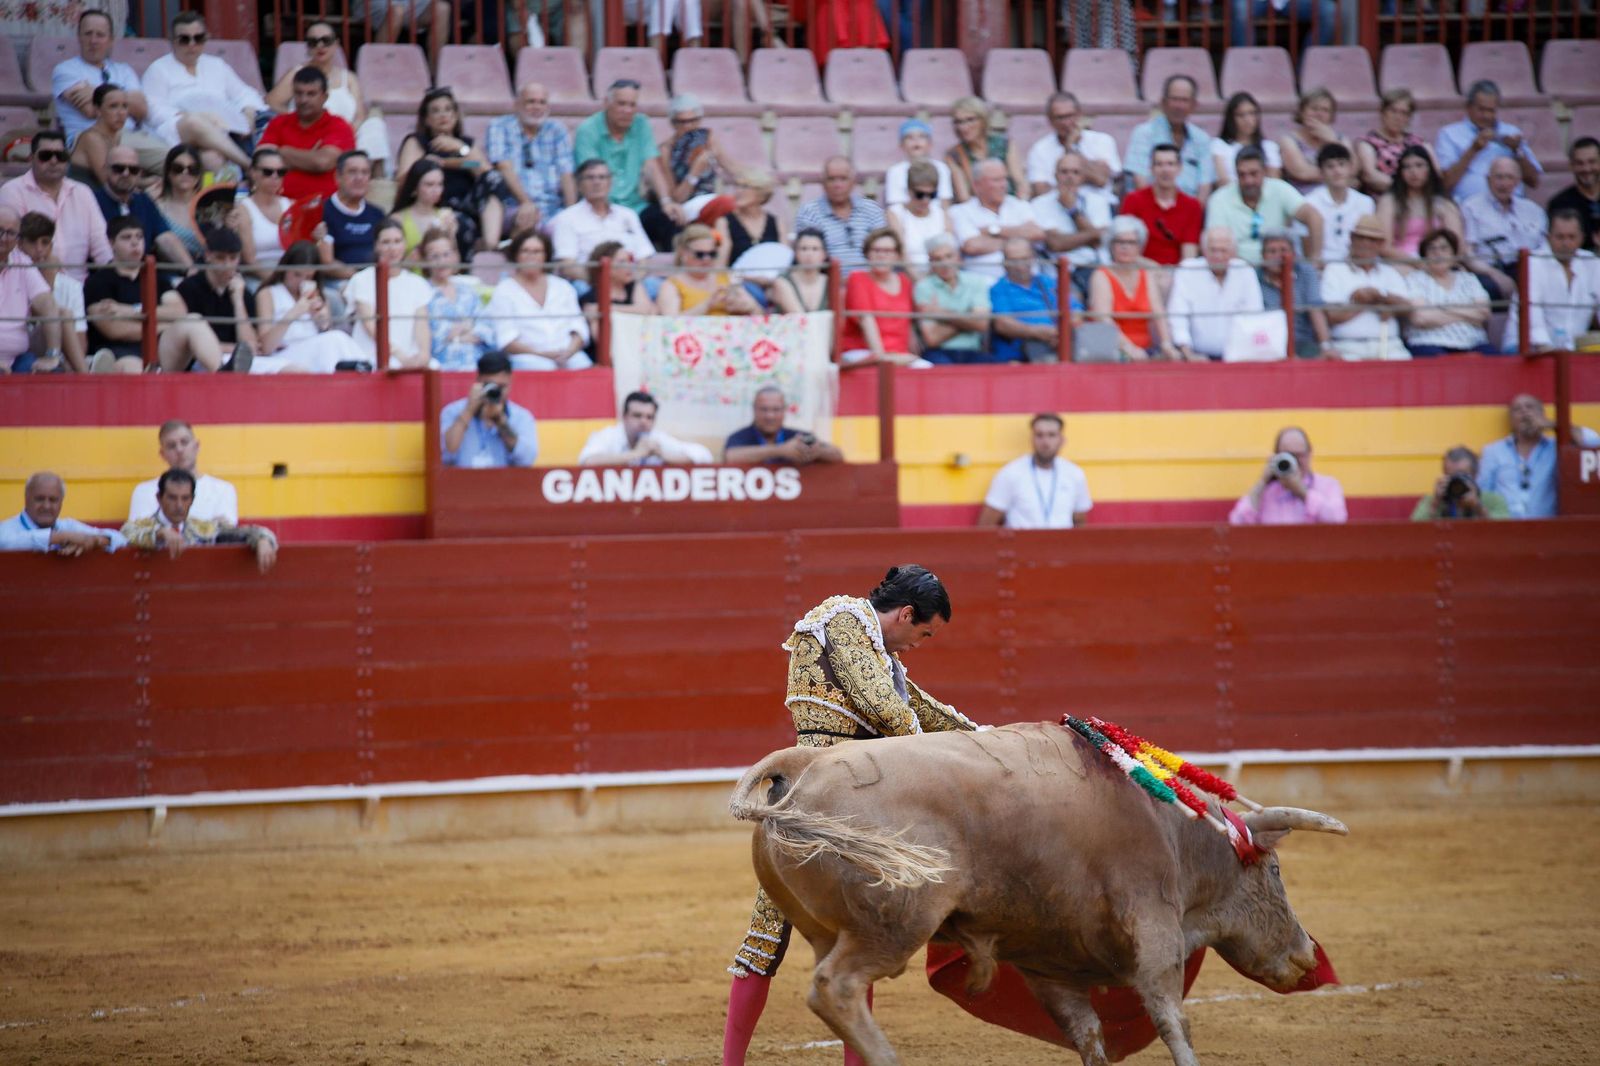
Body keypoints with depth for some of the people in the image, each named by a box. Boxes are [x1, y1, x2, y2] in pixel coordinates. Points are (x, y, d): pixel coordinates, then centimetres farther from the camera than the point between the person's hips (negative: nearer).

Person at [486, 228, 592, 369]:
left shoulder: (562, 287, 22)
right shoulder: (503, 291, 9)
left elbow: (578, 326, 14)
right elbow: (506, 340, -3)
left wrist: (569, 351, -8)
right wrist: (542, 354, -16)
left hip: (569, 356, 3)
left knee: (583, 365, -31)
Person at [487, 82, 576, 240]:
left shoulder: (556, 131, 16)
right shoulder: (499, 128, 7)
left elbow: (566, 175, 6)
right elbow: (505, 167, -6)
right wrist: (526, 202, -20)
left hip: (553, 207, 3)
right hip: (514, 205, -3)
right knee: (526, 220, -37)